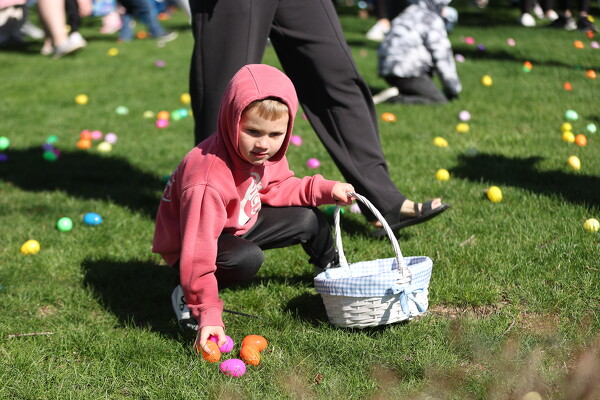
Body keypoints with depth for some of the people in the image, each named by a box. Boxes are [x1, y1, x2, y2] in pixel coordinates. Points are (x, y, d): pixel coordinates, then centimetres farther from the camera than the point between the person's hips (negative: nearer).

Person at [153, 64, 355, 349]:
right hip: (187, 243, -8)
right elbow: (199, 251, -41)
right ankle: (189, 298, -11)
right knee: (248, 258, -37)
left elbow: (276, 188, 7)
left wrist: (325, 190, -6)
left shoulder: (264, 152, -15)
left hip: (238, 225, 8)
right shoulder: (209, 181, -40)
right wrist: (208, 313, -45)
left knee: (309, 219, 6)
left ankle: (334, 271, 38)